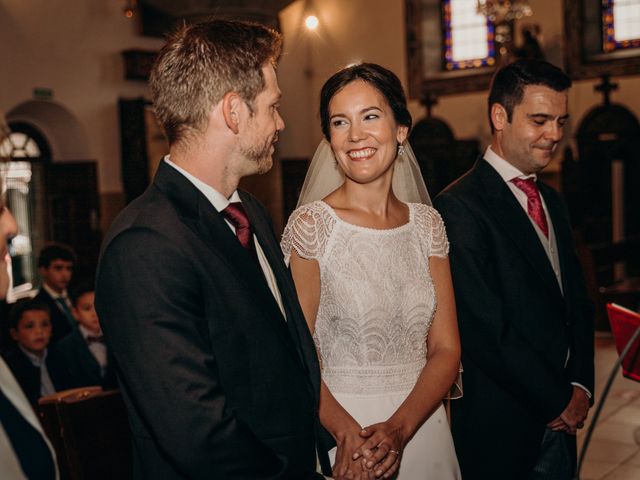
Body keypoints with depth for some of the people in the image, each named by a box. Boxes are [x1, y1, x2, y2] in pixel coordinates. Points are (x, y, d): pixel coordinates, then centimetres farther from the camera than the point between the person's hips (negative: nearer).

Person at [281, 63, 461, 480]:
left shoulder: (427, 224, 0)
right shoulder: (311, 225, -10)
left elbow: (446, 350, -2)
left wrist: (399, 428, -17)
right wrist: (348, 432, -25)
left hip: (420, 425, 4)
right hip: (337, 432, -3)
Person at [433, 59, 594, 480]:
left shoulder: (552, 202, 12)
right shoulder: (461, 207, -16)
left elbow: (578, 303, 13)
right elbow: (485, 330, -20)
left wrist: (580, 386, -2)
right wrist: (559, 400, -11)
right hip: (500, 428, -7)